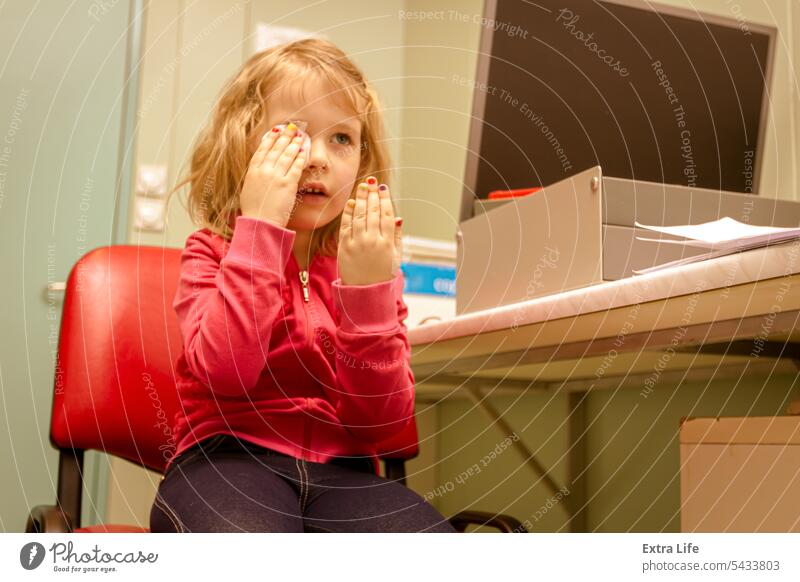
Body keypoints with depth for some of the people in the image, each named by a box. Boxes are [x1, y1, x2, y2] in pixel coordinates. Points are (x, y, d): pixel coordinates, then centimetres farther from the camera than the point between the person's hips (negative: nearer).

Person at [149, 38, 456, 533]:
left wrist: (366, 286, -13)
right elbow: (226, 371, -19)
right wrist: (260, 227, -17)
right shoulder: (213, 251, 3)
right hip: (229, 457, -2)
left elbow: (382, 422, -3)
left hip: (340, 470, 3)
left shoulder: (370, 261, 8)